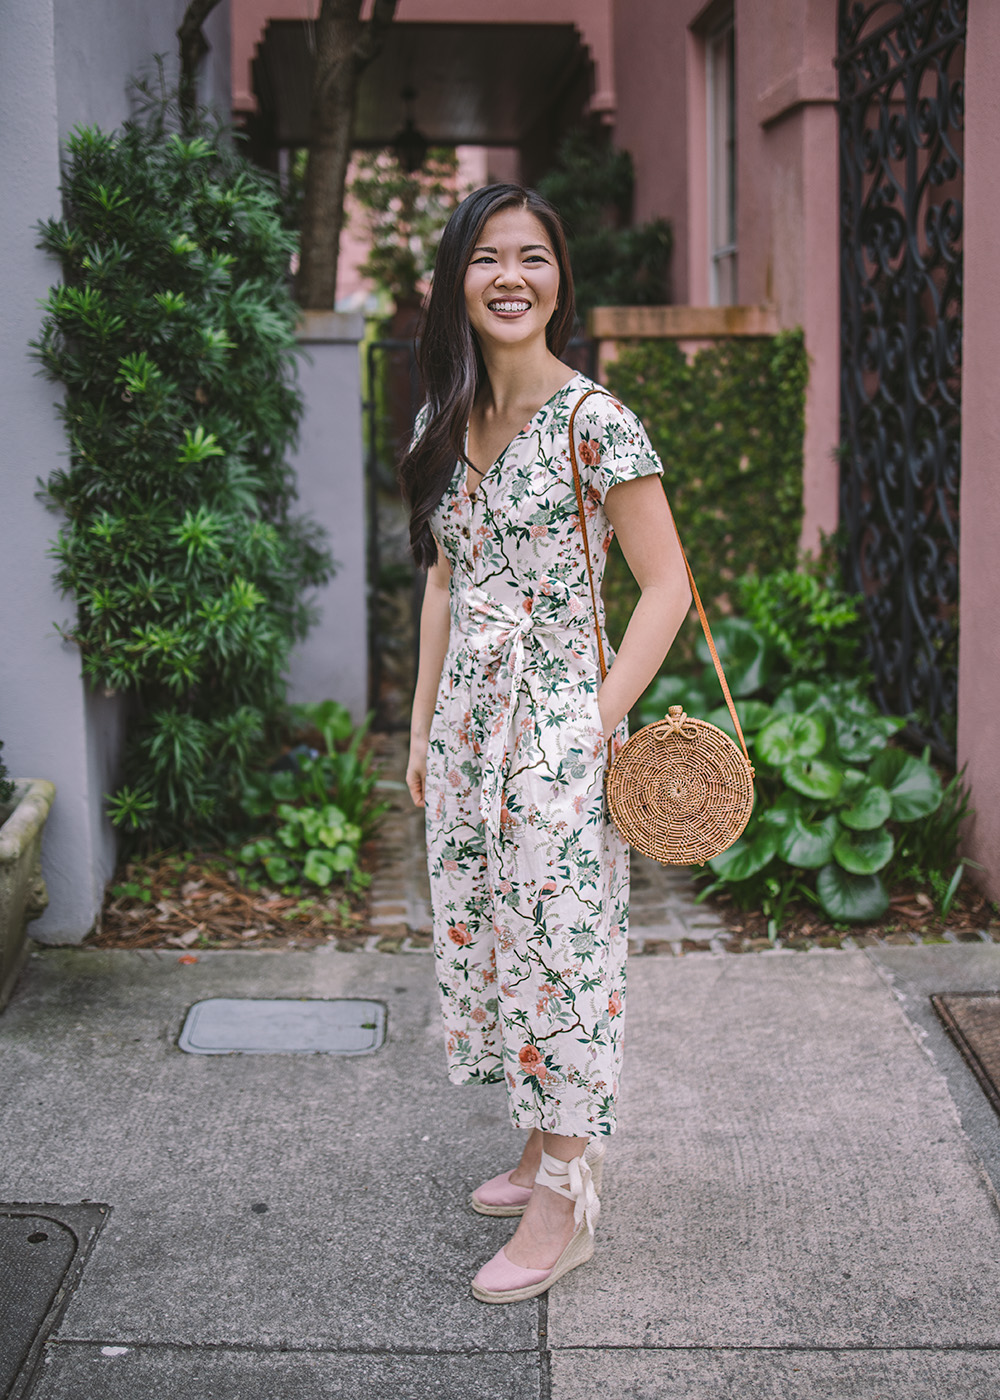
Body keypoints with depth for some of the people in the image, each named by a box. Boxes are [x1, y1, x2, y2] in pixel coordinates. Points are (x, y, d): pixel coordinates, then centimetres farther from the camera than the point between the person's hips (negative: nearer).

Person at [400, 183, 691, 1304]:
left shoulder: (594, 422, -12)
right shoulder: (446, 426, 8)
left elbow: (665, 587, -11)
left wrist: (598, 723, -15)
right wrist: (423, 729, 14)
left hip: (556, 727, -7)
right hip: (466, 720, 7)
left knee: (559, 944, 0)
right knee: (481, 936, 14)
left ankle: (565, 1202, 13)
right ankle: (542, 1147, 32)